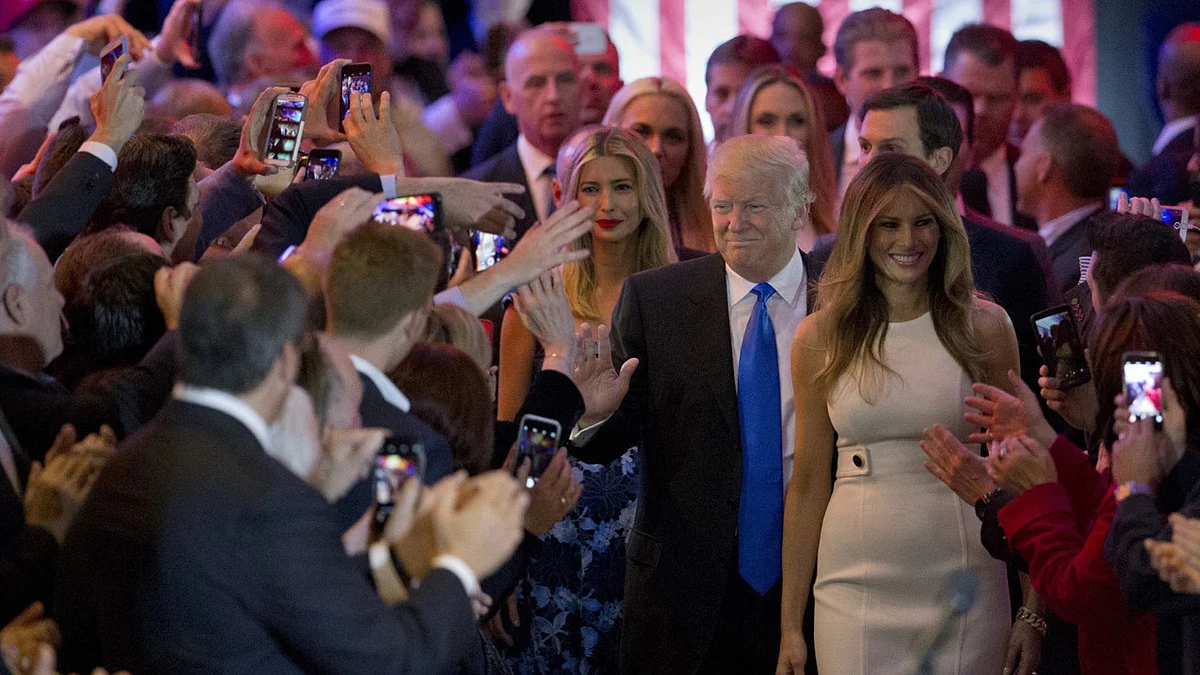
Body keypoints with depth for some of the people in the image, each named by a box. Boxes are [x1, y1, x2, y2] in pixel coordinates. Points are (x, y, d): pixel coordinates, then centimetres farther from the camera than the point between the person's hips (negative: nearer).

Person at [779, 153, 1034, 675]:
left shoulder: (983, 327, 1)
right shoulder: (820, 338, 4)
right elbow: (808, 483, 7)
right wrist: (790, 625, 5)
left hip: (964, 587, -1)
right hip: (855, 588, 1)